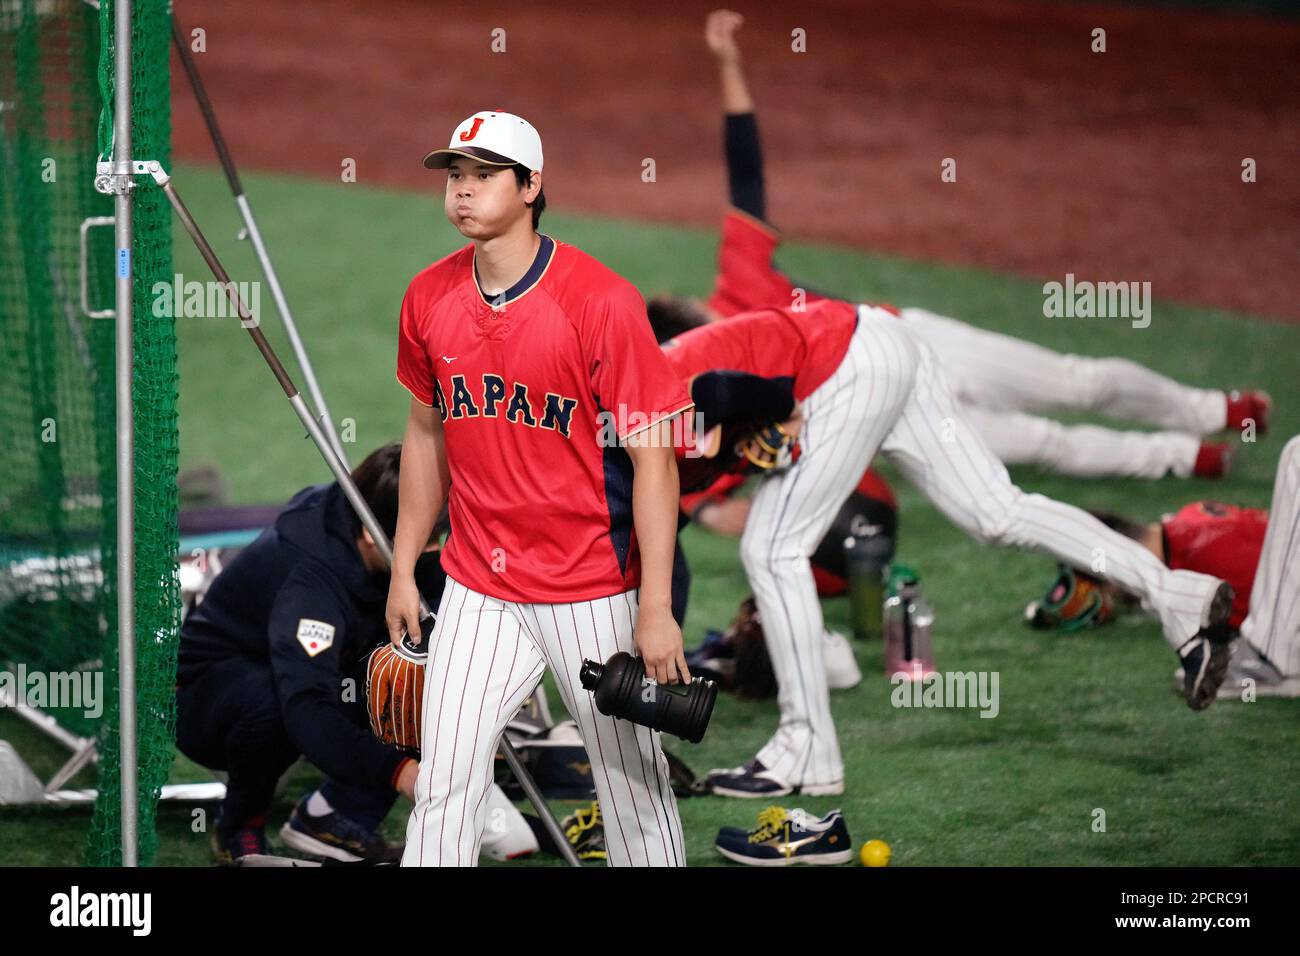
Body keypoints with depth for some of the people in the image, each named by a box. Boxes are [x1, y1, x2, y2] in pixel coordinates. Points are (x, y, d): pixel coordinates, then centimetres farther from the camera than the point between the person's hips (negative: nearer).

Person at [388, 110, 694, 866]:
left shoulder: (601, 301, -14)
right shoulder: (430, 299, 3)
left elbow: (652, 458, -13)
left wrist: (656, 607, -17)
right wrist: (403, 570, 16)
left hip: (593, 590, -4)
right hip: (478, 591, 4)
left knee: (634, 788, 5)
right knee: (444, 787, 0)